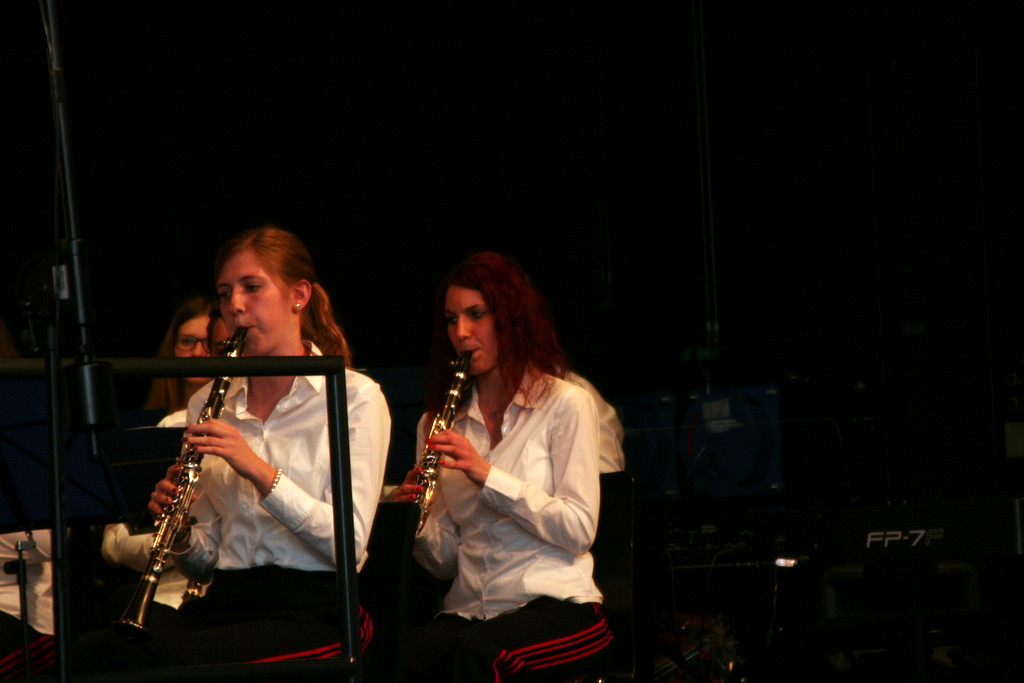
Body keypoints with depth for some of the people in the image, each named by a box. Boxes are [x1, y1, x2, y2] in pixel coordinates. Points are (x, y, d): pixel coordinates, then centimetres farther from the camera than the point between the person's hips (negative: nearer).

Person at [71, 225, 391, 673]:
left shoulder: (354, 396, 1)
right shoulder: (209, 405, 16)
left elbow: (350, 545, -10)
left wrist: (259, 471, -20)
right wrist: (180, 536, -4)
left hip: (314, 606, -5)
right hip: (224, 599, 5)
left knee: (168, 657, -34)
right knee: (91, 652, -27)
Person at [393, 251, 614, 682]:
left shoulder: (565, 405, 3)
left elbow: (579, 531, -8)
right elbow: (445, 562, 15)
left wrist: (487, 475, -16)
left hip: (555, 603, -4)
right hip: (467, 611, 4)